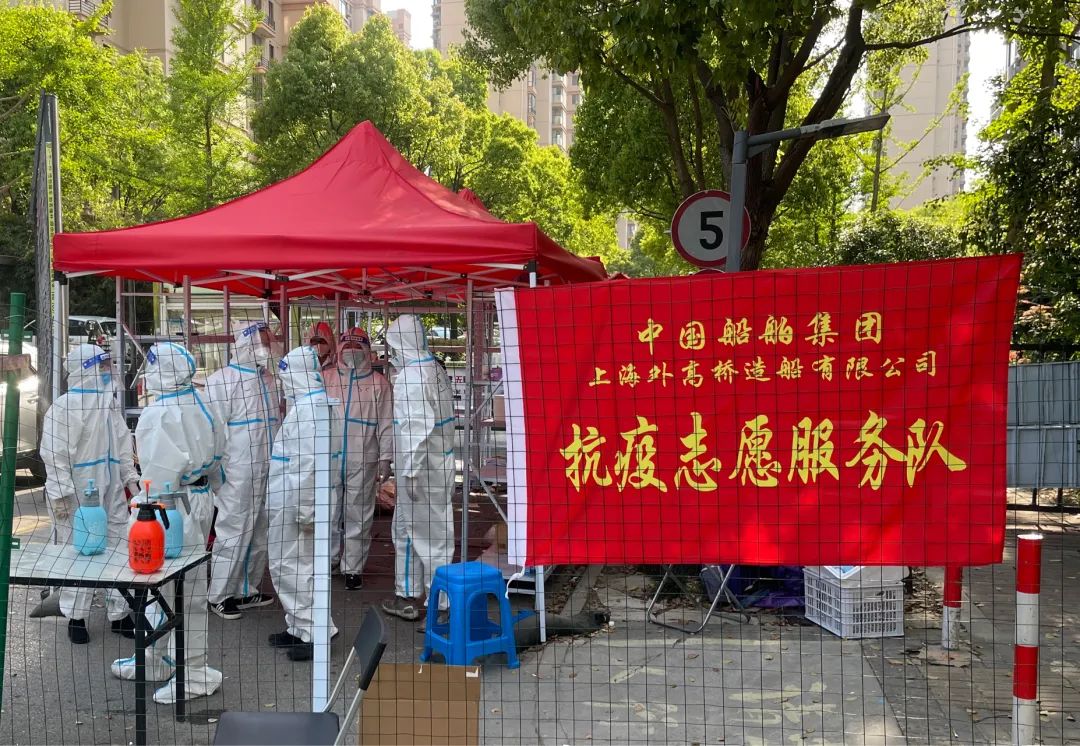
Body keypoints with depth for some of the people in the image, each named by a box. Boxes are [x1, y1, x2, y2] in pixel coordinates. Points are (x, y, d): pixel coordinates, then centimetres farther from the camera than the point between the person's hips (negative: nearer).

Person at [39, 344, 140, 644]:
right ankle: (76, 617, 19)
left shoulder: (110, 403, 11)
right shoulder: (65, 406, -14)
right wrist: (59, 494, -19)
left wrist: (130, 478, 12)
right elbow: (56, 455, -16)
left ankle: (120, 613, 20)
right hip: (78, 494, -7)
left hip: (110, 490, 7)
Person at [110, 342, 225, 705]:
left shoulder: (159, 414, -19)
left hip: (174, 503, -10)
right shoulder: (200, 407, 7)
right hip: (200, 497, 10)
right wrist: (207, 492, 21)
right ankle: (154, 659, 36)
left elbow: (160, 473, -21)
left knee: (184, 591, 1)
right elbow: (214, 460, 12)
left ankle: (194, 673, 12)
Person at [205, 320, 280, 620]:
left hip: (267, 473, 7)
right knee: (233, 534, 0)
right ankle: (219, 595, 13)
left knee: (259, 535, 14)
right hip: (238, 475, -7)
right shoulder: (222, 380, -9)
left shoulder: (269, 379, 13)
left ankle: (247, 590, 27)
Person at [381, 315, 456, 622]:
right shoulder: (435, 369, 11)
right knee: (406, 528, 19)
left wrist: (411, 471, -21)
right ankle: (408, 596, 30)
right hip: (438, 463, 10)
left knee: (428, 533, 0)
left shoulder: (411, 376, -18)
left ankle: (442, 603, 9)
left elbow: (417, 427, -23)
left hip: (421, 468, -10)